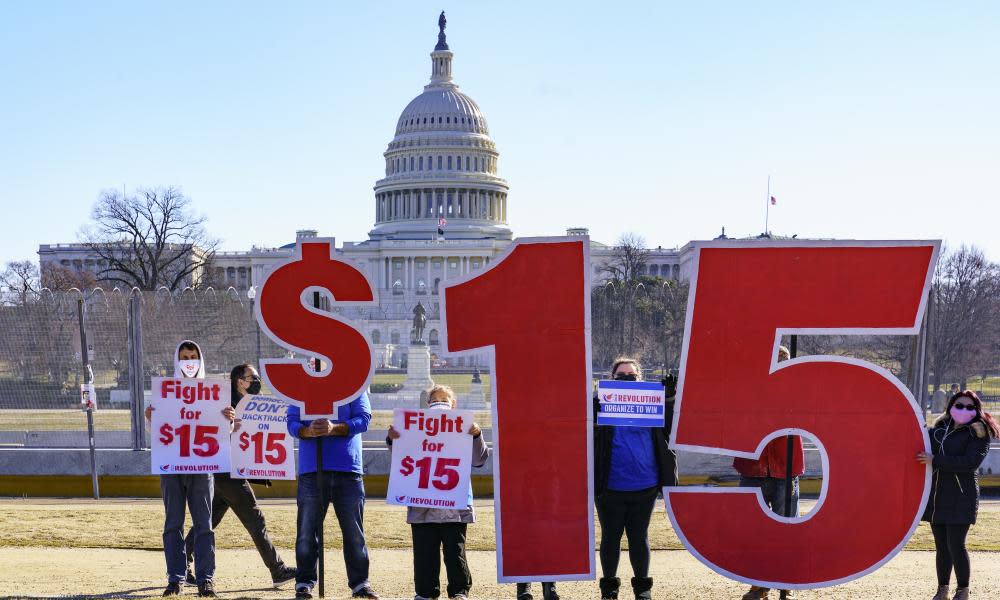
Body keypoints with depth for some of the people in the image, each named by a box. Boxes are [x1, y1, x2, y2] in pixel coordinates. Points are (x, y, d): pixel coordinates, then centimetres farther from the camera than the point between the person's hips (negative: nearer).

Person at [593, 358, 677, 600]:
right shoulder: (602, 403, 1)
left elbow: (668, 431, 1)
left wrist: (670, 400, -12)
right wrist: (591, 413, -27)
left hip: (644, 487, 1)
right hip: (610, 488, -1)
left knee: (639, 537, 12)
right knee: (610, 537, 10)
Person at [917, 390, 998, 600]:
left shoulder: (979, 433, -6)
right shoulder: (940, 427, 12)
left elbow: (971, 462, -19)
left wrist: (935, 460, -21)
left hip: (961, 497, -6)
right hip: (937, 496, 6)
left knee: (956, 545, -9)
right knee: (941, 545, 10)